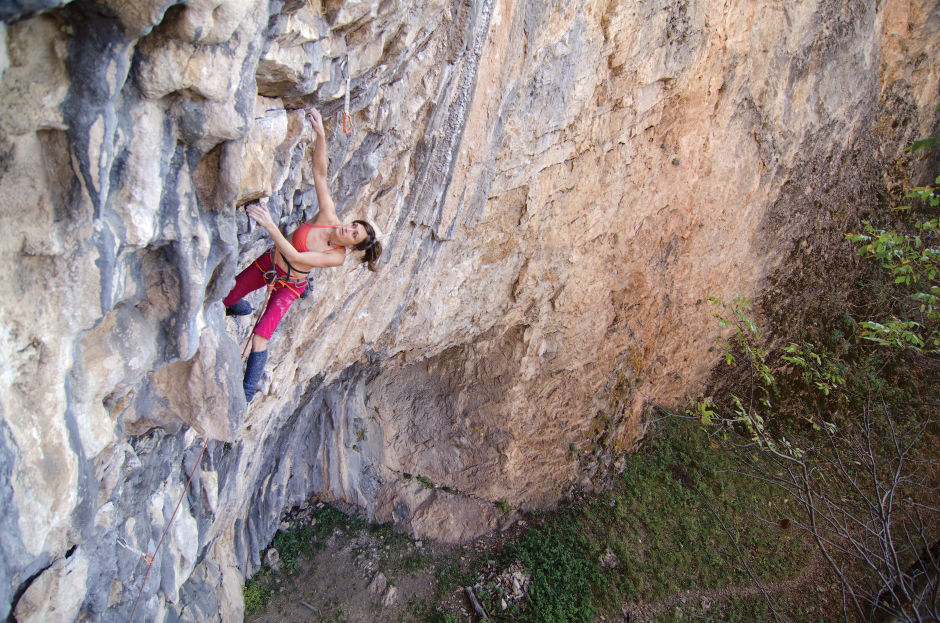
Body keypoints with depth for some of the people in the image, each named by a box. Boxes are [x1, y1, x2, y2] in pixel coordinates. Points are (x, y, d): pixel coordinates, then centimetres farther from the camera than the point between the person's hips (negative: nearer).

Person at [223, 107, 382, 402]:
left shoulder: (338, 257, -30)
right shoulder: (328, 216, -23)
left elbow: (295, 257, -37)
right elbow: (320, 172, -27)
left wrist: (270, 225, -48)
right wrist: (320, 134, -42)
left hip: (288, 286, -4)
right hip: (269, 262, 4)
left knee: (261, 335, -14)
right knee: (225, 298, 15)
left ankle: (248, 391, 1)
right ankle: (241, 308, 53)